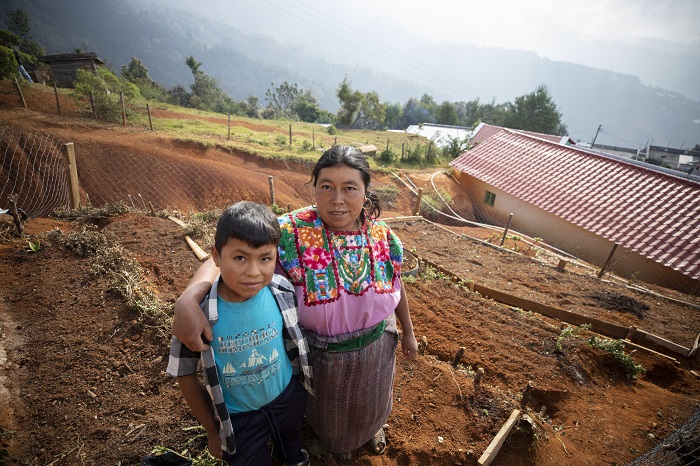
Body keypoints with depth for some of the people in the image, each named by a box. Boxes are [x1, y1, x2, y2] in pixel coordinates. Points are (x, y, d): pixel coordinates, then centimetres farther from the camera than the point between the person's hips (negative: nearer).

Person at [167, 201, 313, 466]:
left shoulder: (283, 292, -23)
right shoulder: (199, 312, -28)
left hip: (289, 399, 3)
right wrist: (213, 432, -2)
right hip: (238, 419, -2)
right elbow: (185, 374, -12)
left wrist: (302, 383, 7)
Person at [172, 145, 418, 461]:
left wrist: (408, 331, 9)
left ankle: (373, 426, 71)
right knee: (328, 405, 30)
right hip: (320, 354, -2)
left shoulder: (382, 235, -16)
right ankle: (336, 438, 68)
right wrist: (188, 299, -52)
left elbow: (396, 285, -2)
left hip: (376, 348, 3)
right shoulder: (291, 233, -29)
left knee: (370, 399, 33)